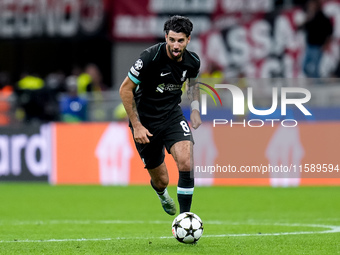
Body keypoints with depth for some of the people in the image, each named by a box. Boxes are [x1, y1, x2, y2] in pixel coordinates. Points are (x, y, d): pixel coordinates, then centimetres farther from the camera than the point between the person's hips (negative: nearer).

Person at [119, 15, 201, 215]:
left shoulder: (192, 61, -8)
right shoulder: (151, 57, -24)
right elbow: (125, 90, -15)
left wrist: (195, 109, 4)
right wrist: (137, 126, -17)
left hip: (172, 115, 3)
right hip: (146, 120, -3)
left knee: (186, 162, -24)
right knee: (161, 180, 6)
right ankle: (161, 193, 46)